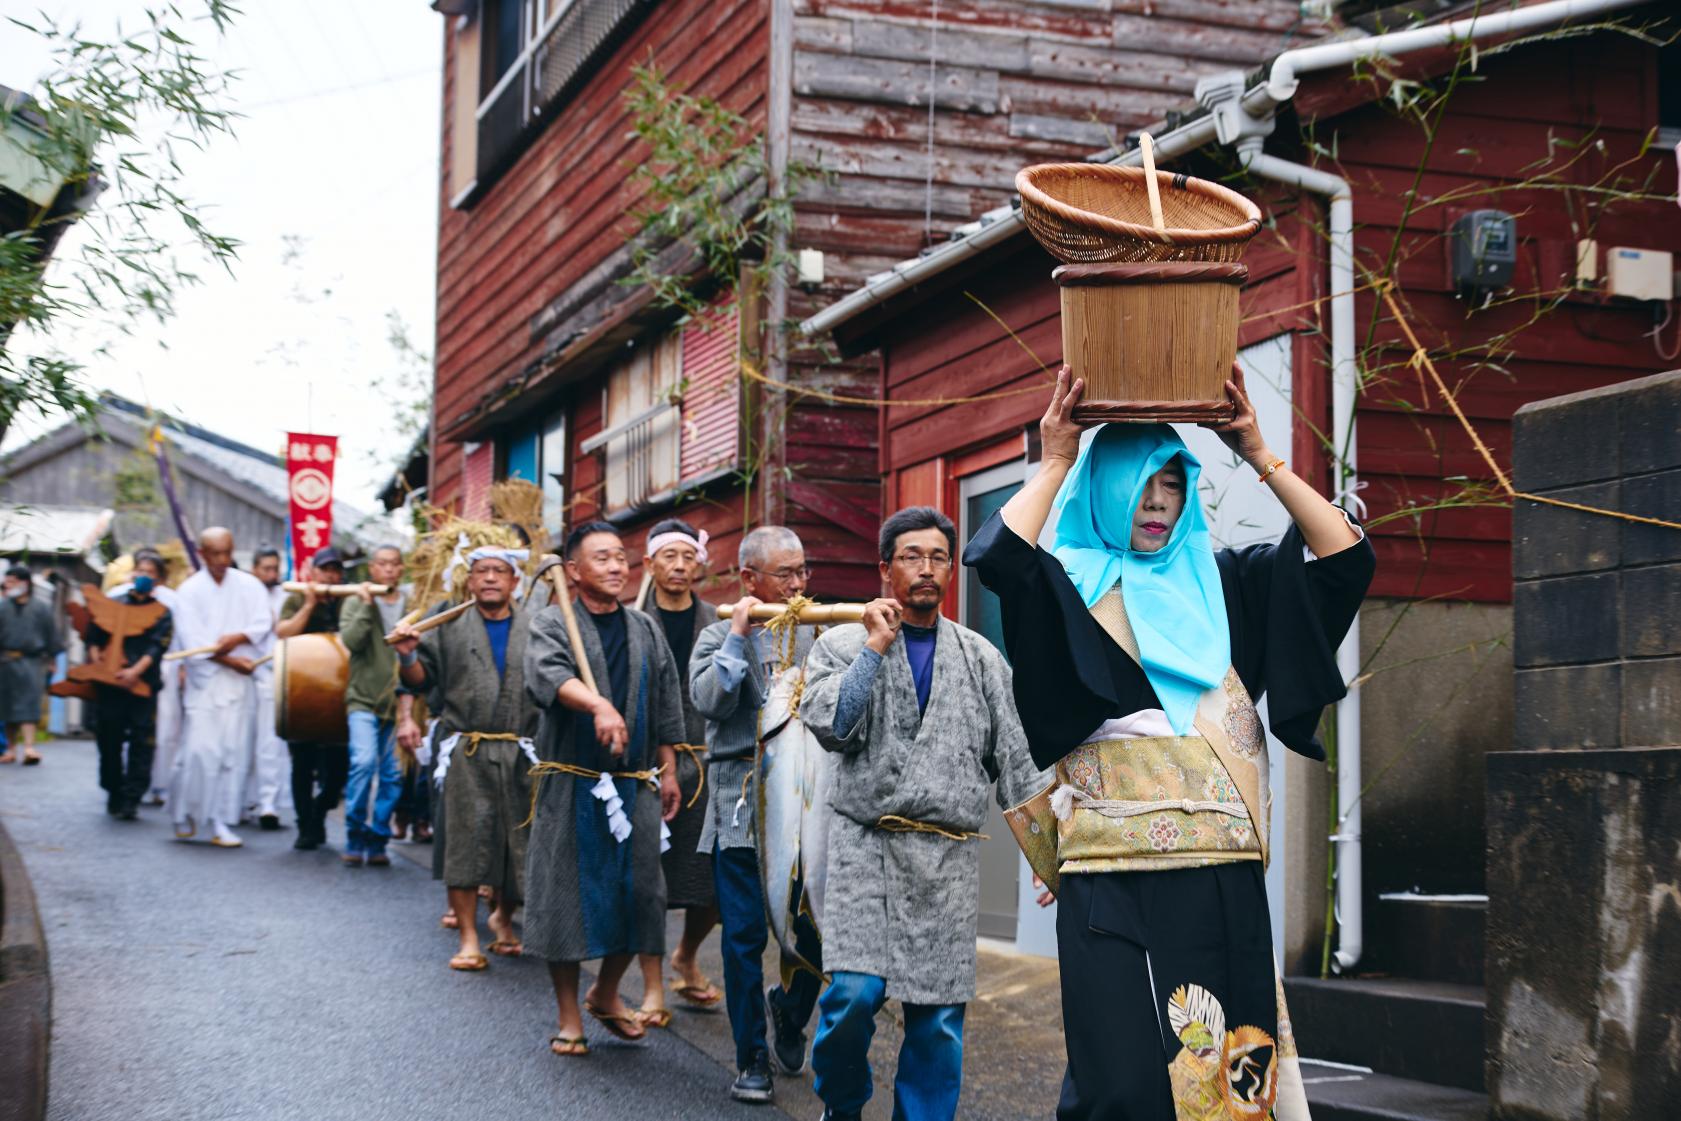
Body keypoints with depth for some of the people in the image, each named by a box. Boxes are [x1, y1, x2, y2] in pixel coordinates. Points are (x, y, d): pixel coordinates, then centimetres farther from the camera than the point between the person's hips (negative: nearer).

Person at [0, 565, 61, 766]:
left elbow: (51, 636, 9)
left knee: (28, 703, -14)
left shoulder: (41, 609, 4)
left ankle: (29, 747, -22)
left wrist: (50, 662, 8)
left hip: (32, 662, -3)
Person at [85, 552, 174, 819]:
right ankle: (114, 794, 19)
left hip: (143, 684, -2)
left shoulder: (161, 612, 8)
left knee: (142, 743, -6)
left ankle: (132, 799, -4)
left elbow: (158, 647, -4)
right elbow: (94, 637, 10)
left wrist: (136, 671, -17)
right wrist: (96, 661, -8)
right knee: (109, 741, 6)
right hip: (109, 684, 2)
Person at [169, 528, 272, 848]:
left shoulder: (249, 585, 8)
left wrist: (238, 638, -18)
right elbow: (192, 641, -6)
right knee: (199, 750, -10)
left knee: (229, 752, -1)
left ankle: (219, 822, 4)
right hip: (204, 680, -2)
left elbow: (263, 623, -1)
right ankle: (184, 813, 11)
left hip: (239, 682, 2)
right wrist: (231, 660, -11)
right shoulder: (189, 591, 1)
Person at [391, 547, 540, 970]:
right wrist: (407, 655, -12)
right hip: (467, 754, -1)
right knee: (466, 840, -4)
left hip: (521, 755, 1)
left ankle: (503, 918, 31)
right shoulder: (449, 627, 9)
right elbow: (421, 681, 6)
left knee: (520, 843, 6)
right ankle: (468, 938, 1)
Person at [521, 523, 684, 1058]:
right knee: (567, 893, -1)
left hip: (634, 784, 4)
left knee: (638, 892, 3)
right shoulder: (553, 623, -2)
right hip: (571, 783, -4)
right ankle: (569, 1018, 10)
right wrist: (598, 705, -39)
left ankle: (606, 994, 25)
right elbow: (547, 673, -23)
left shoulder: (645, 630, 14)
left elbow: (666, 705, 17)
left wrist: (668, 770, 11)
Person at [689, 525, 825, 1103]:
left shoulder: (815, 632, 11)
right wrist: (739, 636, -12)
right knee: (745, 935, 1)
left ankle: (788, 1011, 30)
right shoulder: (720, 636, 5)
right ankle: (752, 1058, 14)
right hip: (744, 806, -2)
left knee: (820, 925, 0)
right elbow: (709, 702, -12)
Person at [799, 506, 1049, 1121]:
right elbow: (828, 724, -10)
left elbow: (1016, 759, 12)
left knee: (939, 1013, 1)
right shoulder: (843, 644, 7)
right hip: (866, 845, -2)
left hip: (950, 857, 2)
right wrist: (876, 648, -10)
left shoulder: (980, 659, 13)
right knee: (853, 991, -14)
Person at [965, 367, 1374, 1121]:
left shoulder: (1219, 586, 16)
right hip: (1113, 884, -4)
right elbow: (998, 556, -16)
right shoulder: (1071, 591, 5)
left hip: (1225, 885, 4)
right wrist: (1056, 464, -5)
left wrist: (1260, 457, 4)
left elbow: (1343, 556, 9)